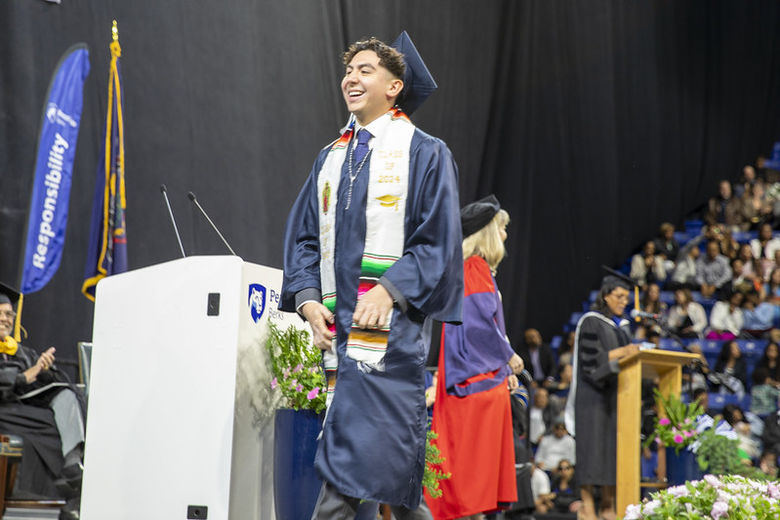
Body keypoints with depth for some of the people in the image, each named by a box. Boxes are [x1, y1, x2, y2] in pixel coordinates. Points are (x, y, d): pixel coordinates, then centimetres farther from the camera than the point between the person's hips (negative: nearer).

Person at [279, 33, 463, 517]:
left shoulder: (425, 153, 3)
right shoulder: (331, 158, 19)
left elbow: (438, 239, -5)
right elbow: (303, 237, 16)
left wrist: (389, 290, -17)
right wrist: (308, 299, 0)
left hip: (389, 324, -6)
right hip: (337, 324, 6)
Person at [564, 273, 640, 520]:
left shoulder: (622, 325, 16)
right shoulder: (591, 322, -6)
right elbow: (591, 359, -14)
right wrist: (620, 353, -22)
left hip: (615, 393, 7)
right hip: (593, 394, -7)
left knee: (614, 446, 3)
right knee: (592, 446, -8)